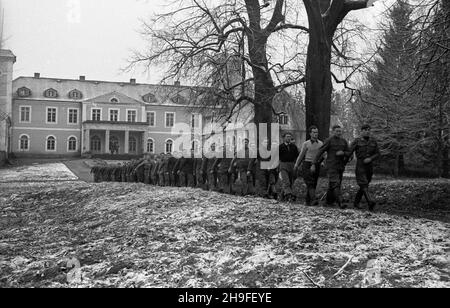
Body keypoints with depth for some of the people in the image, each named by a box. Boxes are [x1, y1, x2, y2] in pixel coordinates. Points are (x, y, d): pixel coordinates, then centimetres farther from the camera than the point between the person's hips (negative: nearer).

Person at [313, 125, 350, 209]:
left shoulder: (344, 141, 9)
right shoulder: (329, 141, -7)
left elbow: (349, 154, 11)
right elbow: (320, 152, -8)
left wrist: (343, 153, -13)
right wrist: (314, 164, -14)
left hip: (340, 167, 5)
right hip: (331, 166, -5)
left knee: (332, 186, 12)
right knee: (335, 184, -15)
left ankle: (329, 202, 25)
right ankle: (340, 203, -22)